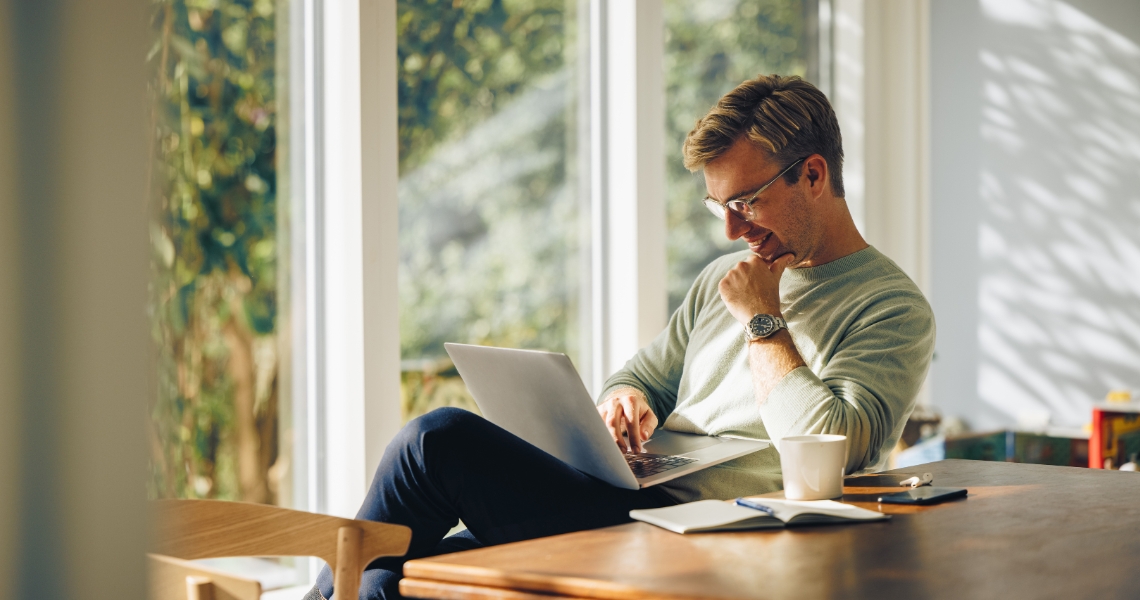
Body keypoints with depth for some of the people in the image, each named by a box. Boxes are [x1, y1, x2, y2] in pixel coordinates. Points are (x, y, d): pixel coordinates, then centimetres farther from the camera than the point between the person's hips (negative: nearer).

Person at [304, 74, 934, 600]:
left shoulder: (894, 309, -3)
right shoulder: (722, 279, 22)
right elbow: (640, 377, 26)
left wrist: (763, 321, -8)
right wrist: (624, 401, 1)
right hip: (625, 502, 8)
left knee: (438, 438, -17)